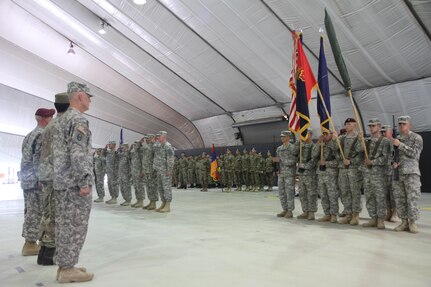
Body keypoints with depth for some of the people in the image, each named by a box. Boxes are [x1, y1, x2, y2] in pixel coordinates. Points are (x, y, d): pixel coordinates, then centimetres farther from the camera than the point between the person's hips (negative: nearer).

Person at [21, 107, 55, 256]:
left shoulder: (29, 135, 17)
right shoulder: (43, 135, -13)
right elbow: (39, 160, -20)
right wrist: (41, 180, -20)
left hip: (26, 180, 10)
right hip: (37, 181, -10)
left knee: (30, 212, 13)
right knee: (36, 213, -3)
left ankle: (29, 243, 20)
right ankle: (30, 244, 2)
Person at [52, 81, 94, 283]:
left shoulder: (61, 120, 19)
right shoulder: (78, 120, -12)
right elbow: (78, 154, -21)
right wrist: (84, 182, -21)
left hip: (60, 181, 10)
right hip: (74, 183, -10)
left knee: (64, 225, 12)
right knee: (75, 226, -2)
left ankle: (64, 266, 20)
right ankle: (68, 269, 5)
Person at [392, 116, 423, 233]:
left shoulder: (417, 138, 3)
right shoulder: (396, 139, 16)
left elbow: (415, 153, -10)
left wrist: (400, 145, -15)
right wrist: (394, 163, 1)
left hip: (411, 172, -4)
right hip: (398, 172, 5)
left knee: (412, 198, -6)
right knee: (399, 198, 4)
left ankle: (412, 222, 4)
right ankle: (404, 222, 12)